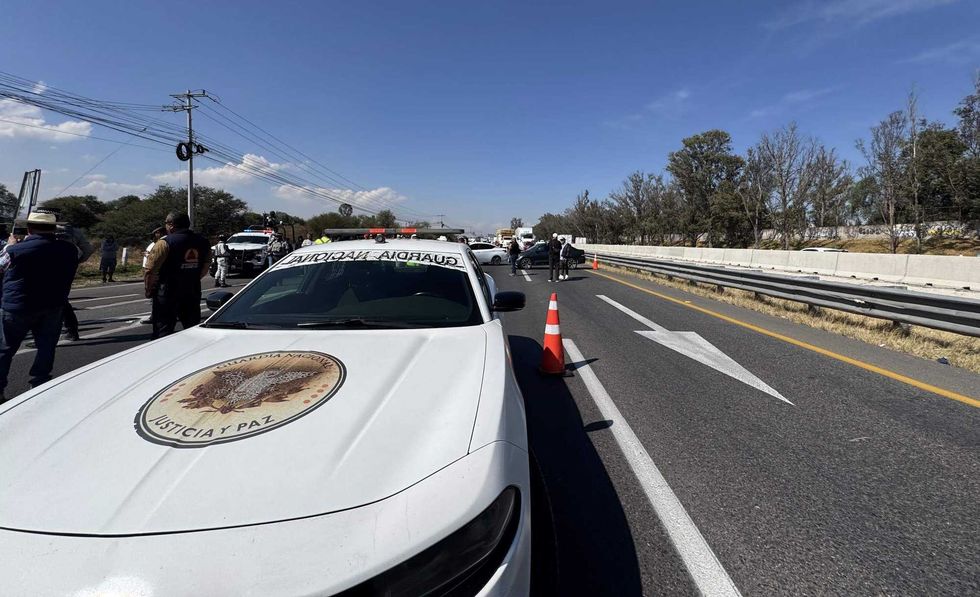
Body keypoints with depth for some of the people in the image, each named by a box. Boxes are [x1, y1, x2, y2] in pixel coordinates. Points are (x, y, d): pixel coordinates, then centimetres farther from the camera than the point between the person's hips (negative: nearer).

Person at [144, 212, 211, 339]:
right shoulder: (202, 242, 5)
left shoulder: (165, 243, -12)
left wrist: (148, 290, 0)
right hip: (193, 292, 5)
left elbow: (150, 270, -13)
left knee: (163, 329, 3)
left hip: (168, 292, -5)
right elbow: (205, 268, 10)